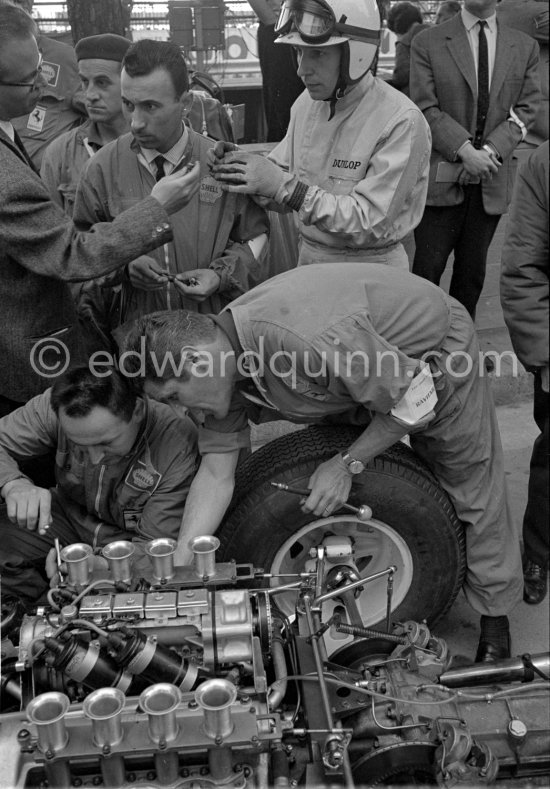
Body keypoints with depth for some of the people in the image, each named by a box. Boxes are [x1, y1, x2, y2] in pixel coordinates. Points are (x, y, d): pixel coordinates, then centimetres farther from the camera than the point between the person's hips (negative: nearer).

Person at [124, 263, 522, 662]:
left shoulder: (308, 338, -44)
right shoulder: (225, 358, -18)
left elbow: (416, 399, -30)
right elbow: (215, 473, -13)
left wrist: (348, 464, -22)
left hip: (436, 353, -6)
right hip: (370, 366, 7)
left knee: (473, 491, 5)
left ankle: (495, 616, 26)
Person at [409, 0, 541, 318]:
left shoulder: (525, 47, 8)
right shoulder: (428, 42, 0)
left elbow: (526, 110, 4)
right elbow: (426, 108, -6)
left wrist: (492, 149, -14)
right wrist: (464, 150, -18)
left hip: (492, 181, 3)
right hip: (441, 177, -3)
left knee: (473, 270, 10)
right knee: (428, 268, -1)